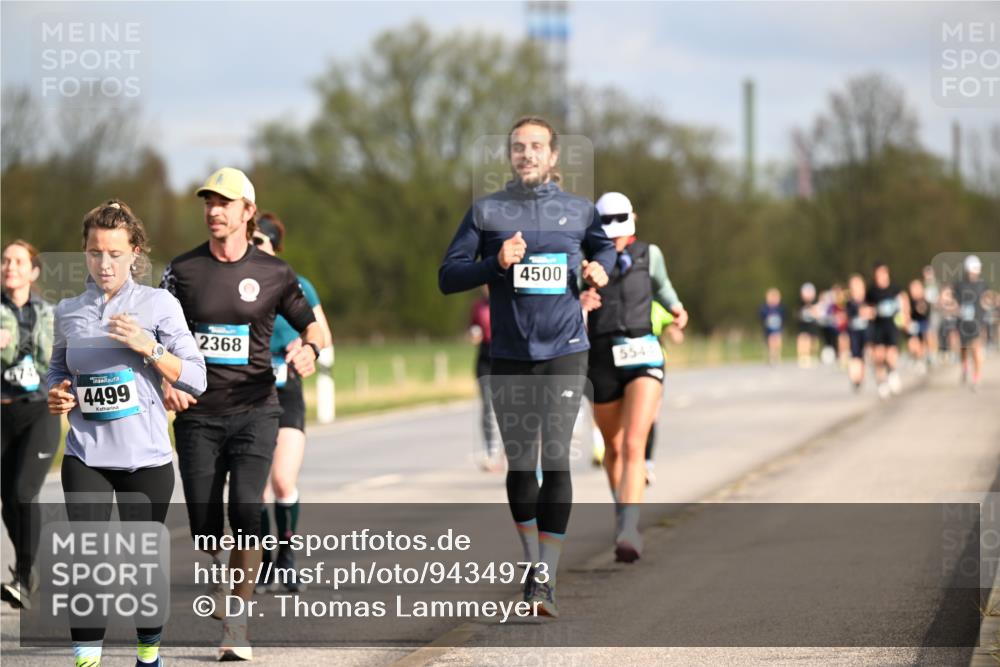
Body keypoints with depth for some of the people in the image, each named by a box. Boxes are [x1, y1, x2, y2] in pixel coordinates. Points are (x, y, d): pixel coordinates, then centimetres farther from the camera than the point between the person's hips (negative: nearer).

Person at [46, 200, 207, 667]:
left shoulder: (159, 304, -2)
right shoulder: (69, 312, 6)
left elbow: (195, 379, -5)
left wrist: (149, 348, -18)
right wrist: (56, 395, -1)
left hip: (146, 457, -1)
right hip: (85, 456, 1)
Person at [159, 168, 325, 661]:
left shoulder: (273, 273, 3)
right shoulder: (184, 270, 5)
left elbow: (312, 324, 14)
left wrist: (309, 350, -8)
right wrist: (166, 383, -8)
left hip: (254, 410, -1)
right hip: (197, 412, 1)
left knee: (246, 511, -16)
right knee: (204, 523, -1)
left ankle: (236, 624, -8)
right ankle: (217, 577, 33)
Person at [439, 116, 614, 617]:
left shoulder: (579, 211, 7)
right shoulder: (486, 211, 3)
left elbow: (604, 248, 27)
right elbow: (448, 277, 0)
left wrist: (599, 269, 4)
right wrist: (496, 263, -16)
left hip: (565, 351, -1)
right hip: (509, 355, 1)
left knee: (556, 458, -11)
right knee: (520, 463, 6)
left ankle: (546, 578, -11)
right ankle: (533, 562, 24)